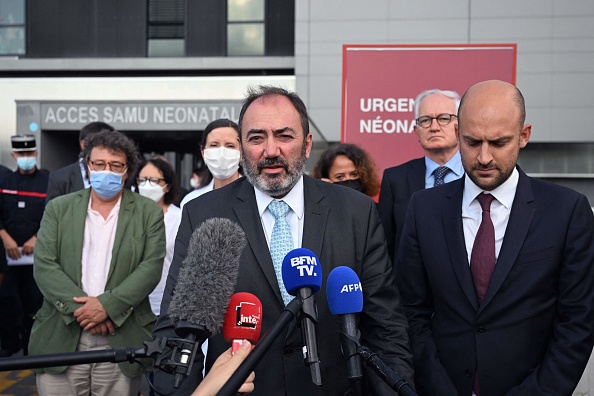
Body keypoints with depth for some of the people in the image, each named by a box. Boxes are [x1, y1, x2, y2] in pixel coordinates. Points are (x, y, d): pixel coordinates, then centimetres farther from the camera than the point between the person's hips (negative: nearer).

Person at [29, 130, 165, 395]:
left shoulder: (148, 212, 6)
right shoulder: (58, 208, 9)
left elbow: (151, 267, -4)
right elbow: (44, 266, 0)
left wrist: (107, 304, -15)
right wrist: (78, 307, -12)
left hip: (121, 341, -1)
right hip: (60, 340, 1)